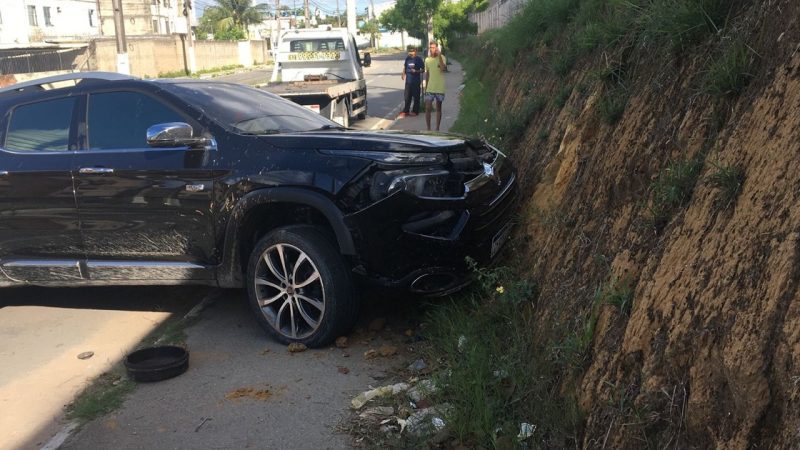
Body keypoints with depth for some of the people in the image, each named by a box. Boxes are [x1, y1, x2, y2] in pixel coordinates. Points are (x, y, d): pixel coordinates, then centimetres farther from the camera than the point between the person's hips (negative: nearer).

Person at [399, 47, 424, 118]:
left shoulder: (418, 59, -7)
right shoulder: (408, 58, 5)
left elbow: (423, 69, -3)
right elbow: (405, 67, 18)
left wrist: (416, 71, -18)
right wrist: (403, 74, 5)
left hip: (416, 81, -3)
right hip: (408, 80, 4)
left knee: (416, 96, 5)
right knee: (407, 97, 7)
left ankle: (415, 111, 15)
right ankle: (405, 111, 14)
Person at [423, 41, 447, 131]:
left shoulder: (442, 58, -7)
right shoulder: (427, 60, 6)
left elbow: (444, 69, -26)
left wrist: (439, 56, -32)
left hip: (439, 88, -3)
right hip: (429, 89, 3)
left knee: (438, 109, 8)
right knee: (427, 108, -4)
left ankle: (437, 129, 16)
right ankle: (428, 129, 4)